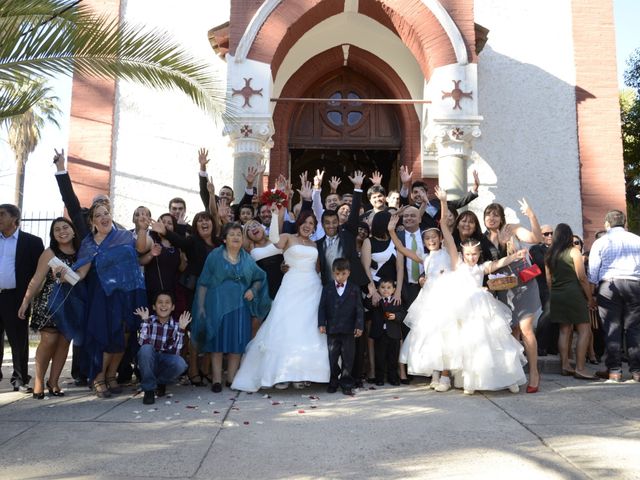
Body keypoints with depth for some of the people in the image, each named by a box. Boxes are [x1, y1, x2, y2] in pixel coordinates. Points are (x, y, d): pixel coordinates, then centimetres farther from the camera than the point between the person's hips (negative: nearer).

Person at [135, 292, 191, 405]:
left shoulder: (175, 325, -4)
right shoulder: (149, 321, -4)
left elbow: (175, 351, -16)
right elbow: (142, 343, -20)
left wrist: (181, 329, -23)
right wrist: (145, 321, -22)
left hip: (165, 362, 0)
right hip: (149, 362, 0)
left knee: (180, 364, -32)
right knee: (146, 349, -33)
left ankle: (160, 382, 3)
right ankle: (149, 389, -14)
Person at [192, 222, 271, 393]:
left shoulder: (247, 259, 10)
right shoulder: (215, 256, 2)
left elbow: (259, 278, 18)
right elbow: (203, 283, 1)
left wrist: (253, 290, -2)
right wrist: (201, 306, -4)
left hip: (240, 306, 3)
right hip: (218, 305, -3)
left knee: (237, 344, 5)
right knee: (218, 342, 0)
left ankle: (231, 379, 16)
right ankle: (217, 380, 8)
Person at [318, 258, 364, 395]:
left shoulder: (354, 289, 2)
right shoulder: (327, 288, 5)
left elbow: (359, 309, 0)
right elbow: (322, 307, 3)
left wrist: (359, 326, -8)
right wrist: (321, 323, -7)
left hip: (348, 330, -1)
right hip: (332, 329, 1)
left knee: (348, 357, 5)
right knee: (332, 357, 8)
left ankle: (346, 384, 14)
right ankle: (333, 382, 21)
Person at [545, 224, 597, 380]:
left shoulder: (549, 255, 10)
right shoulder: (573, 252, -5)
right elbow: (582, 277, -8)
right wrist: (590, 298, -1)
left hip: (556, 295, 6)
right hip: (574, 294, -6)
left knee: (564, 330, 10)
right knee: (584, 330, -3)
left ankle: (565, 366, 9)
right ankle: (580, 369, -9)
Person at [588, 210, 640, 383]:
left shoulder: (600, 242, 4)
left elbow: (593, 271, 3)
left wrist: (593, 290, 12)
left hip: (609, 285, -1)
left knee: (612, 328, 2)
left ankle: (614, 370, 1)